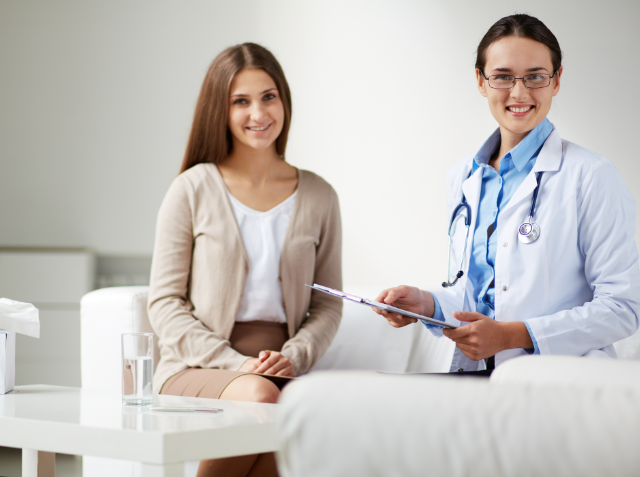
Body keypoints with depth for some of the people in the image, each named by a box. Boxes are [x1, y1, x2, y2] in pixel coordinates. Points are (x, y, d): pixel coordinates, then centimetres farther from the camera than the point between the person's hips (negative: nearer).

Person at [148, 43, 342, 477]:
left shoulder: (318, 197, 12)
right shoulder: (194, 189, 4)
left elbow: (328, 305, 15)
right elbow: (165, 302, 1)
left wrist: (294, 356, -5)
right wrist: (234, 365, -10)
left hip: (283, 372, 2)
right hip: (197, 368, -2)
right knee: (258, 396, -36)